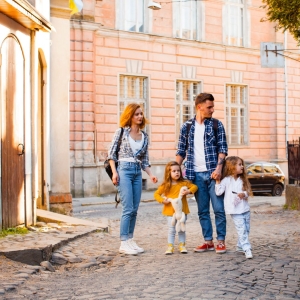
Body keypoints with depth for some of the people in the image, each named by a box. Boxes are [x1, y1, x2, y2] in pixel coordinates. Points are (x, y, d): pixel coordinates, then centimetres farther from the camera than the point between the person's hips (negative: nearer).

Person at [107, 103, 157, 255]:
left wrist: (150, 174, 1)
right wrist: (114, 172, -11)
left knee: (134, 210, 6)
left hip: (137, 173, 5)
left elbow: (145, 160, 15)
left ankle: (130, 240, 15)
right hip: (124, 170, -5)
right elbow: (111, 153, -1)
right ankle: (124, 244, -5)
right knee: (128, 209, -10)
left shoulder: (144, 136, 12)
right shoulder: (121, 132, -1)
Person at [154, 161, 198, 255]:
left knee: (182, 229, 11)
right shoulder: (165, 186, -4)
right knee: (171, 230, 4)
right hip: (170, 211, -1)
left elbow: (194, 186, 5)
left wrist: (189, 191, -14)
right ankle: (170, 247, 10)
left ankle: (182, 245, 21)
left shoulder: (184, 183, -1)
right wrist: (162, 200, -14)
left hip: (182, 210, 1)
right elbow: (156, 194, 2)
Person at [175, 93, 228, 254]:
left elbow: (222, 148, -1)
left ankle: (221, 241, 9)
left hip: (213, 173, -2)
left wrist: (219, 168, -13)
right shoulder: (186, 126, 7)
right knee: (202, 211, 9)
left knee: (219, 209, -1)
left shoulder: (216, 124, 3)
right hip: (197, 174, 2)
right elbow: (181, 151, 10)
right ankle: (208, 241, 18)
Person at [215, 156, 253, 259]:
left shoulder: (242, 180, 10)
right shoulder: (226, 180, -5)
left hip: (245, 208, 6)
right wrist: (217, 181, -17)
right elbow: (218, 192, -10)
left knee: (246, 229, 11)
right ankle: (247, 249, -12)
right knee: (242, 230, -11)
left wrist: (244, 194, -13)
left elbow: (248, 192, 8)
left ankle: (240, 246, 27)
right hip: (235, 210, -6)